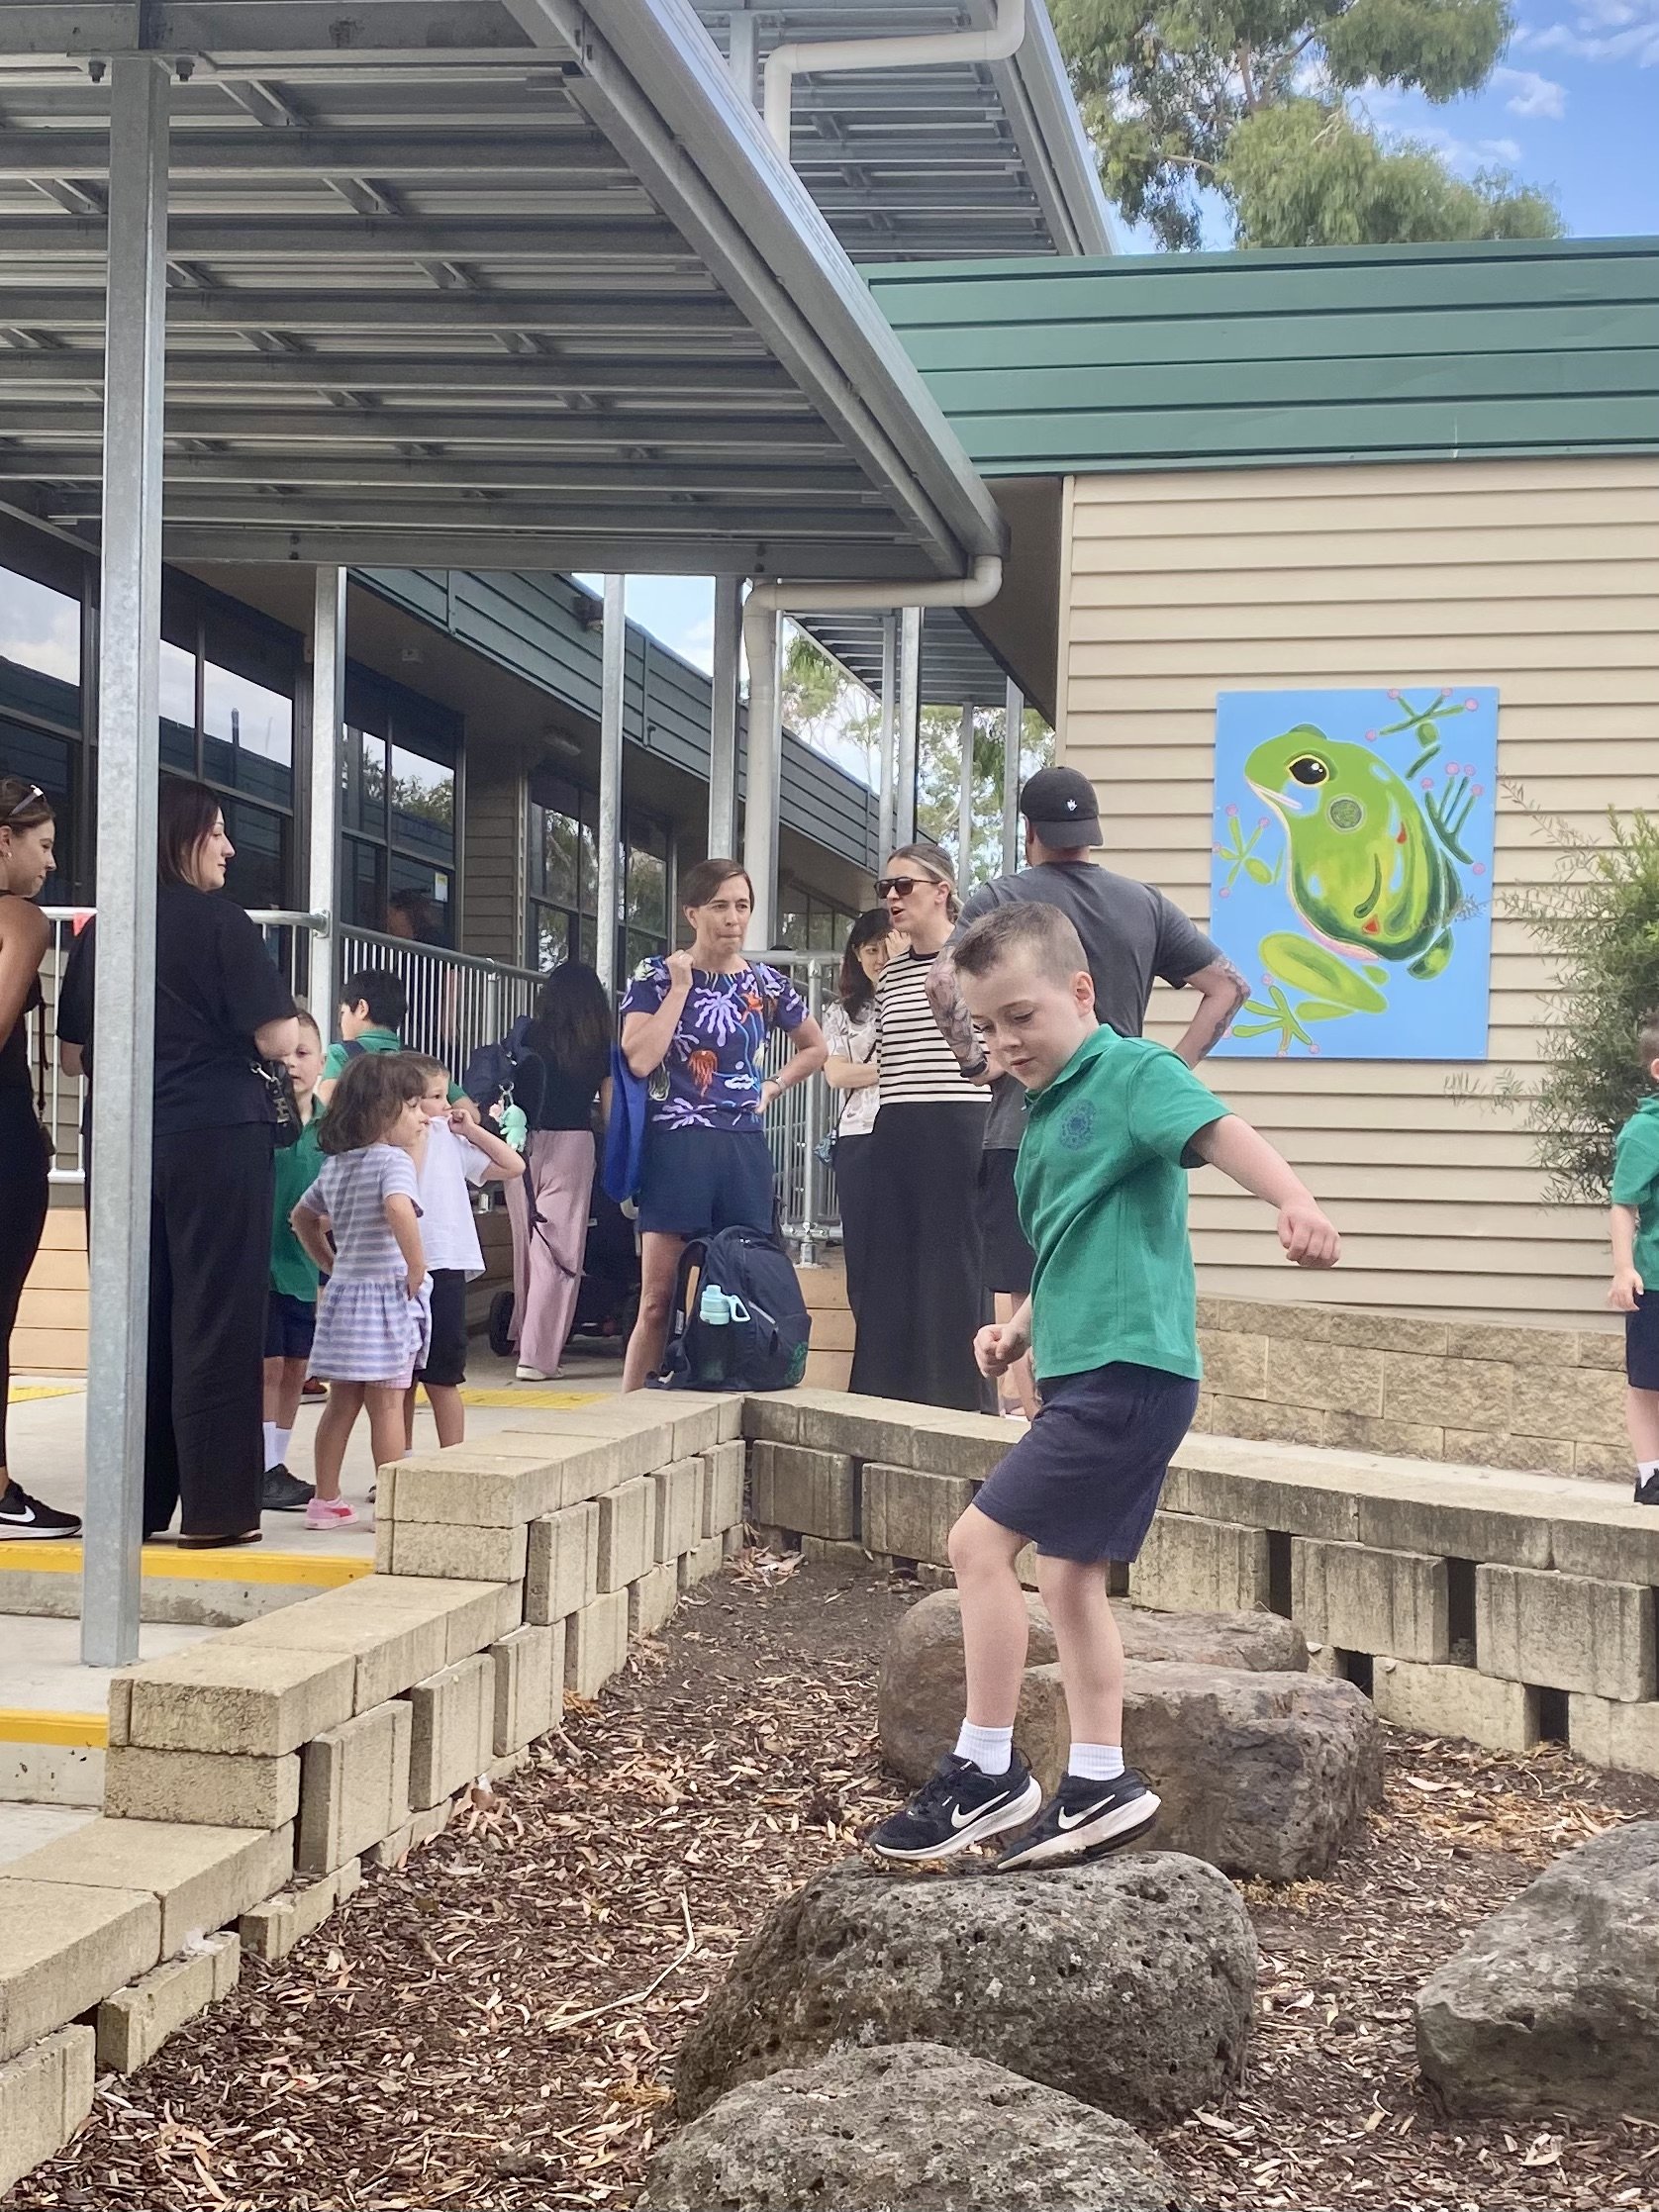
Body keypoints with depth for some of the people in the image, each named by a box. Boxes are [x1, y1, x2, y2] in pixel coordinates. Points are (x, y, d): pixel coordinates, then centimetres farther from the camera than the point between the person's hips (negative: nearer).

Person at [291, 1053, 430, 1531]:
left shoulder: (335, 1164, 11)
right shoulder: (394, 1160, -14)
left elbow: (301, 1217, 22)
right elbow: (398, 1208, -34)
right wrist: (417, 1268, -24)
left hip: (343, 1290, 7)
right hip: (387, 1294, -7)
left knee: (342, 1402, 13)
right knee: (387, 1405, -1)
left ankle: (326, 1501, 17)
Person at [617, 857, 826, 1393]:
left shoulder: (764, 982, 8)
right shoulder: (656, 977, 0)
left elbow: (815, 1048, 24)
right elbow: (639, 1058, -16)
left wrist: (772, 1087, 9)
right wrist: (680, 986, -11)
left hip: (744, 1151, 4)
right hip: (677, 1147, -3)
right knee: (657, 1301, -6)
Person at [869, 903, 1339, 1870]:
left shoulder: (1132, 1073, -10)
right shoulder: (1051, 1111, 19)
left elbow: (1217, 1130, -29)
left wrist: (1296, 1202, -47)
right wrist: (1022, 1328, 15)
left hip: (1128, 1368, -10)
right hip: (1090, 1370, 10)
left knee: (981, 1540, -10)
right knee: (1070, 1573, 12)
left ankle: (987, 1773, -2)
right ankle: (1099, 1785, 19)